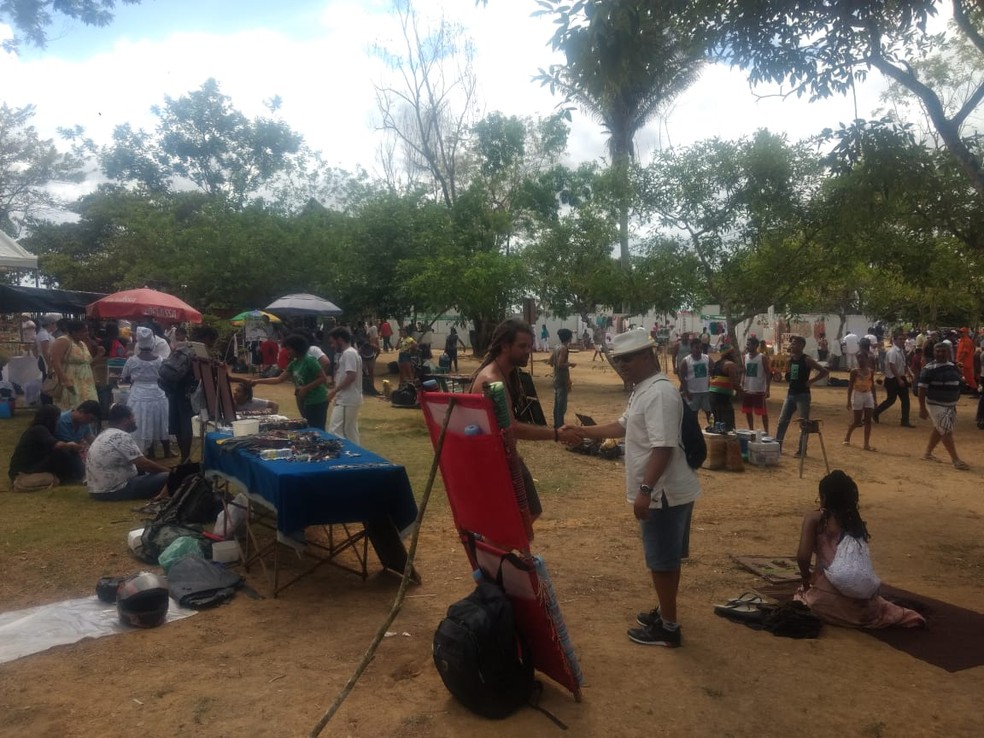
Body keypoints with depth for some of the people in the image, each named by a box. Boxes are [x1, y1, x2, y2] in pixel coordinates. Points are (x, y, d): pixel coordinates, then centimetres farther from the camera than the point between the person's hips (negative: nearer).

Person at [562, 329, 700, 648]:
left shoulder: (660, 393, -22)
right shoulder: (643, 390, 11)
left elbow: (663, 448, -28)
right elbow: (622, 426, 24)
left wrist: (645, 490, -28)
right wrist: (582, 432, 16)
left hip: (664, 492, -10)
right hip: (664, 491, 10)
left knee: (662, 561, 1)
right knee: (665, 558, 21)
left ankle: (668, 628, 13)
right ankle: (664, 612, 35)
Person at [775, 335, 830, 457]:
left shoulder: (807, 360, -12)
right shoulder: (789, 359, 7)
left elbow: (824, 371, -14)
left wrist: (811, 381, -14)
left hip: (803, 395, -7)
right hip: (790, 394, 7)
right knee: (782, 421, 7)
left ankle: (801, 450, 6)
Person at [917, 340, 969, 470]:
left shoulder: (952, 366, 6)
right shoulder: (929, 369, -15)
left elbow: (956, 385, 18)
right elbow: (922, 389, -16)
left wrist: (954, 404, 14)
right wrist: (922, 408, -18)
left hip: (950, 405, 7)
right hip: (936, 405, -7)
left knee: (938, 430, 15)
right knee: (947, 432, -7)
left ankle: (927, 453, 29)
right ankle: (956, 460, -3)